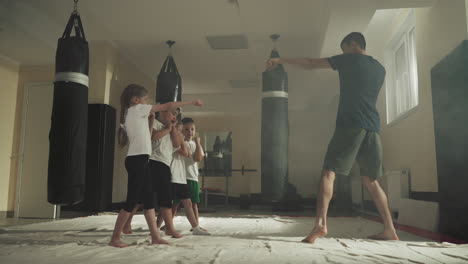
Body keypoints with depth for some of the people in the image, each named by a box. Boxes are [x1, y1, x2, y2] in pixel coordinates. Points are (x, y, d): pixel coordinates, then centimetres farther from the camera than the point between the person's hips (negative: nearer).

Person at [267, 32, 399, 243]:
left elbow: (310, 63, 6)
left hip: (350, 125, -6)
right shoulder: (380, 68, 22)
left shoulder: (349, 60, 5)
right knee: (370, 180, 14)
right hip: (372, 127, 6)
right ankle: (390, 230, 14)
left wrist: (280, 60, 15)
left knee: (329, 172, -9)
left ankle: (320, 224, -23)